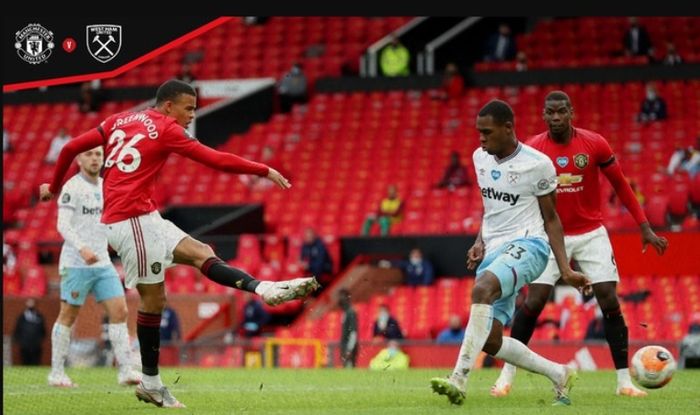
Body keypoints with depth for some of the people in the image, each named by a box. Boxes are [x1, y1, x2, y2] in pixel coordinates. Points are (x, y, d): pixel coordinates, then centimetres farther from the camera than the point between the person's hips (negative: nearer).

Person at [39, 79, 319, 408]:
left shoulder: (119, 121, 15)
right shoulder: (166, 129, -5)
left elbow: (71, 148, 13)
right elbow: (217, 160, -8)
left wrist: (54, 187, 27)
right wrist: (265, 171, -1)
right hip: (134, 219, -9)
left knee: (201, 253, 3)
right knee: (153, 297, -4)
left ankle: (264, 289, -12)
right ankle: (150, 384, 0)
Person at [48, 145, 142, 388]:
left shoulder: (106, 186, 13)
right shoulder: (72, 188, -9)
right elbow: (62, 224, -18)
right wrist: (82, 248, -31)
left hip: (102, 262, 7)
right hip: (75, 264, -7)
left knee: (120, 312, -3)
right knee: (68, 316, 0)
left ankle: (125, 370, -3)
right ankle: (57, 372, 9)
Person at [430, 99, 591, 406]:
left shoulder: (537, 164, -8)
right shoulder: (480, 158, 10)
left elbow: (550, 218, 0)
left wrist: (566, 270, -4)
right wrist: (480, 241, 6)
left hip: (527, 245, -8)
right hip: (493, 251, 8)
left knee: (483, 287, -37)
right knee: (490, 341, -1)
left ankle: (459, 378, -43)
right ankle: (559, 375, 20)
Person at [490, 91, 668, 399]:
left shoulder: (595, 144, -9)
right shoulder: (532, 150, -9)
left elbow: (621, 185, 2)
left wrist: (645, 228, 1)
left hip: (591, 234, 0)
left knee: (610, 302, -7)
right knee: (533, 302, -10)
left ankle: (624, 380, 2)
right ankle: (507, 375, 4)